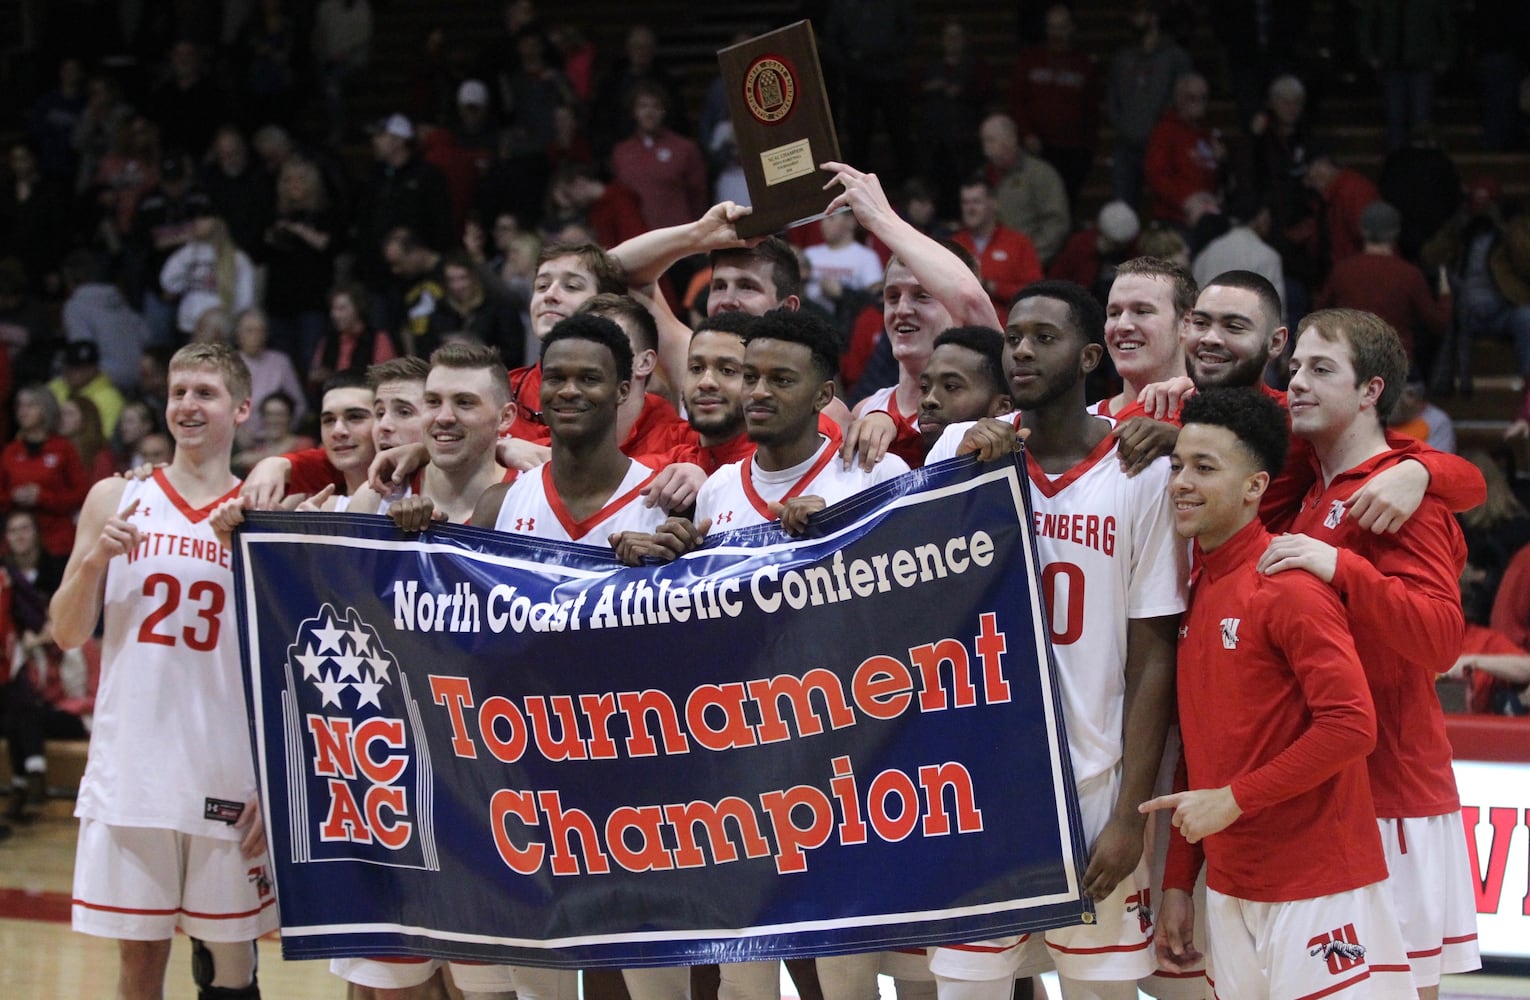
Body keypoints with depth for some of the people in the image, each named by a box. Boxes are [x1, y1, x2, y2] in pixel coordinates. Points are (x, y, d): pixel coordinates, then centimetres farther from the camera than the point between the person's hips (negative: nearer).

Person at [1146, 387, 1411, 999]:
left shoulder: (1288, 587, -12)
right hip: (1232, 890, 7)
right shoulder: (1197, 590, 12)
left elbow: (1351, 726, -20)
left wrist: (1234, 799, -15)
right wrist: (1177, 883, 15)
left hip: (1316, 890, -7)